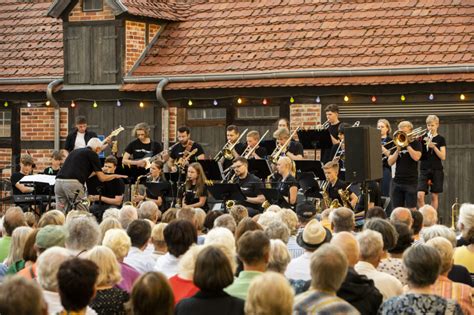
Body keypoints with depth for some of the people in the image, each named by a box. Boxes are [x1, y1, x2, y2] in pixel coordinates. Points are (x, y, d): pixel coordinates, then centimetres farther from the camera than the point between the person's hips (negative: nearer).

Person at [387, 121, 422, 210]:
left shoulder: (416, 143, 2)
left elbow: (416, 157, -18)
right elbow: (390, 162, 3)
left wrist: (407, 145, -14)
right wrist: (398, 150, -10)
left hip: (411, 182, -4)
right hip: (397, 181, 4)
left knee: (411, 208, -5)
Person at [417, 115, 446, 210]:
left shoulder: (440, 139, 2)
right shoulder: (423, 138, 8)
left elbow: (443, 157, -6)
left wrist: (433, 146, -18)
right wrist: (423, 143, -11)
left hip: (437, 170, -1)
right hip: (424, 170, 1)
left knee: (434, 196, 2)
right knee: (420, 195, -12)